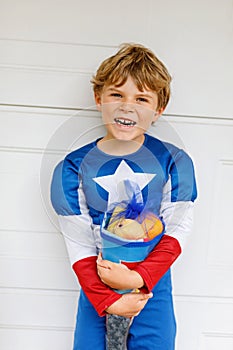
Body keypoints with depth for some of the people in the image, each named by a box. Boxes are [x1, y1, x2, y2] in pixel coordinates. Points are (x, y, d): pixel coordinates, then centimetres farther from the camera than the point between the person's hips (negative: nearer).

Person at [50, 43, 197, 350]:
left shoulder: (174, 162, -8)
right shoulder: (72, 169, -8)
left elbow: (177, 233, -9)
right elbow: (79, 245, -9)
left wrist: (138, 277, -21)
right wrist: (107, 300, -17)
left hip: (154, 289, 0)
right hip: (95, 291, 1)